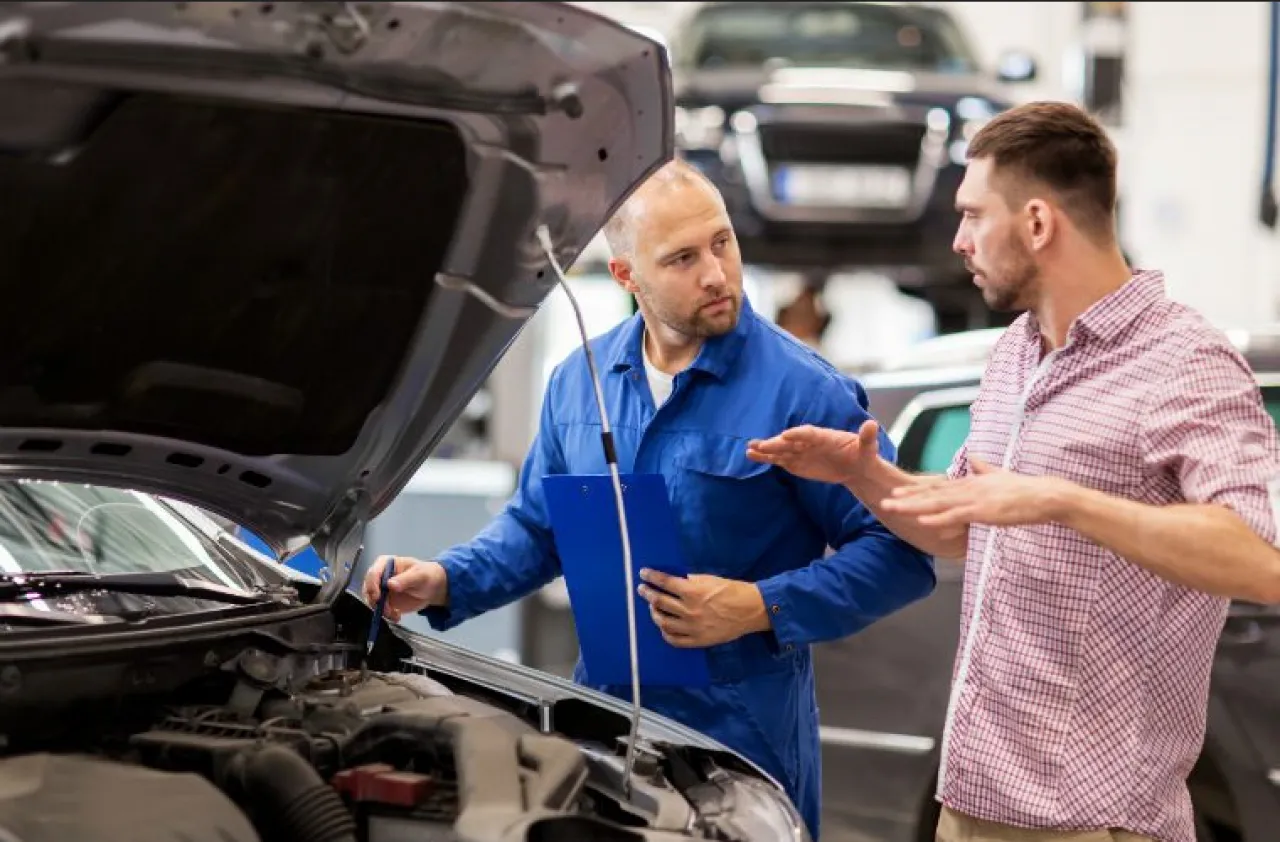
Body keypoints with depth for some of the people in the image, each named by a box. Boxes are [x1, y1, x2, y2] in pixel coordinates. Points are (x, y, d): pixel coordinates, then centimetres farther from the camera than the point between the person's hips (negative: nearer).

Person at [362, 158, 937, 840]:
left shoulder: (804, 392, -12)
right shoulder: (578, 381, 6)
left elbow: (900, 553, -11)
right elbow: (536, 526, 18)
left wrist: (762, 608, -21)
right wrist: (447, 583, 0)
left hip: (741, 736, -5)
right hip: (602, 713, 5)